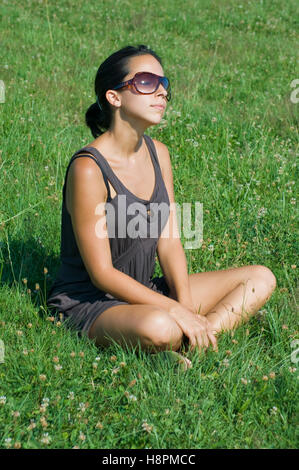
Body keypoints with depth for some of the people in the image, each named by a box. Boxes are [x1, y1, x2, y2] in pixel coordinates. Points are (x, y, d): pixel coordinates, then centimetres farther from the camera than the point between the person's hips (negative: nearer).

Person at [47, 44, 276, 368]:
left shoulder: (158, 153, 4)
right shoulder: (88, 169, -21)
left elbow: (169, 243, 3)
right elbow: (102, 273, -20)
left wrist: (187, 307, -12)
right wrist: (176, 311, -23)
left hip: (144, 291, 9)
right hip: (86, 302, -9)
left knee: (261, 279, 2)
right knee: (160, 328, -42)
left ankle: (198, 337, -15)